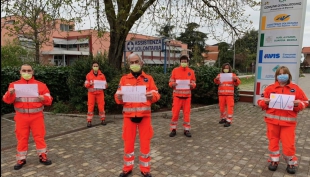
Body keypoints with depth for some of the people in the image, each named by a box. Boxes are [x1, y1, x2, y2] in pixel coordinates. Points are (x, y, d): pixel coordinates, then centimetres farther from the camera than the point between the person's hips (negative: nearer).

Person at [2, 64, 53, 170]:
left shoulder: (40, 85, 1)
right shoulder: (14, 85, 4)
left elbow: (49, 100, -1)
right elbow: (7, 100, 1)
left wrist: (44, 98, -24)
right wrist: (10, 94, -20)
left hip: (37, 116, -1)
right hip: (21, 117, 1)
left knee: (39, 137, 6)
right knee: (21, 138, 10)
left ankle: (43, 157, 18)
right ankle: (21, 159, 23)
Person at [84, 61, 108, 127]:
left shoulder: (102, 75, 4)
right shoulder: (89, 75, 3)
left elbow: (105, 84, 6)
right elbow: (86, 85, 2)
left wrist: (105, 85, -17)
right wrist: (90, 84, -18)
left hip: (100, 93, 1)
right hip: (91, 93, 0)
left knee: (101, 106, 2)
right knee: (90, 107, -1)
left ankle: (103, 120, 13)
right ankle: (89, 121, 3)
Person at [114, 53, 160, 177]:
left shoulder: (148, 78, 3)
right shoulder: (124, 79, 5)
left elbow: (156, 95, -2)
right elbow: (118, 97, 3)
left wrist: (152, 96, -24)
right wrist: (118, 97, -20)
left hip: (144, 115, 0)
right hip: (129, 115, 1)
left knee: (145, 143, 8)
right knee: (128, 142, 10)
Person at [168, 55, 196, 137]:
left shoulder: (191, 71, 5)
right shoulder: (175, 70, 1)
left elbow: (194, 83, 8)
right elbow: (170, 82, 2)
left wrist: (192, 85, -15)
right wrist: (173, 84, -20)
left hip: (187, 95, 2)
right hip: (177, 95, -1)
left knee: (187, 113, 6)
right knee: (175, 113, 0)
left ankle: (186, 130, 17)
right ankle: (173, 129, 13)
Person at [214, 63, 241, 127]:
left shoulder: (232, 75, 3)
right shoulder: (220, 75, 4)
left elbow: (237, 83, -1)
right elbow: (216, 82, -9)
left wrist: (236, 79, -23)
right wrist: (216, 79, -32)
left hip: (229, 94, -2)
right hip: (221, 94, 2)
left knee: (229, 107, -4)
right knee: (222, 107, 12)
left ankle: (229, 121, 0)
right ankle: (223, 118, 29)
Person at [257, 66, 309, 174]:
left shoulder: (295, 88, 2)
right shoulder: (270, 88, 1)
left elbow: (305, 102, 5)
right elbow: (260, 101, 4)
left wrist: (298, 104, -15)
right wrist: (266, 102, -16)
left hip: (288, 121, -1)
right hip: (272, 120, 1)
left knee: (288, 144, 1)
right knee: (273, 141, 11)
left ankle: (291, 163, 25)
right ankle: (274, 160, 28)